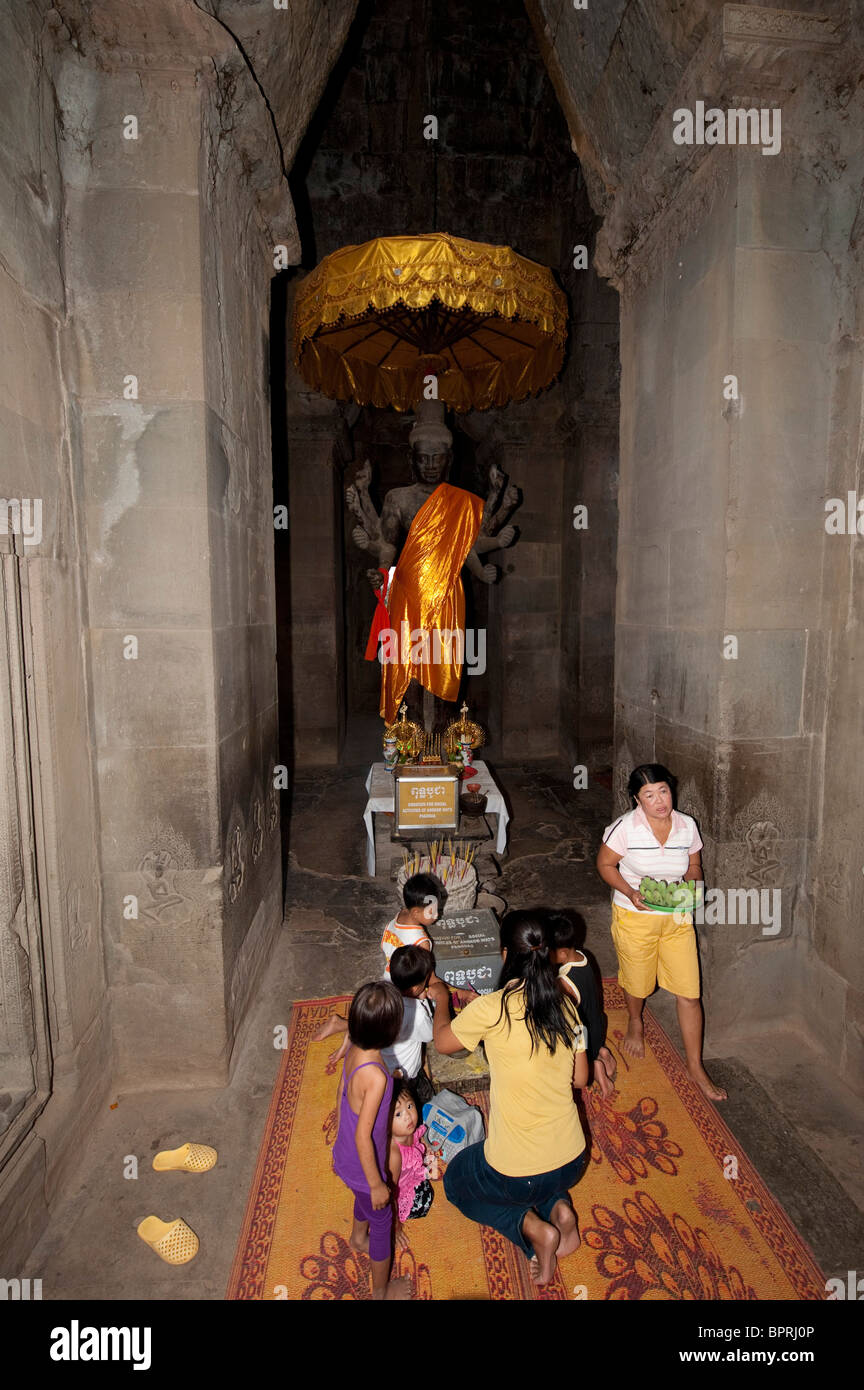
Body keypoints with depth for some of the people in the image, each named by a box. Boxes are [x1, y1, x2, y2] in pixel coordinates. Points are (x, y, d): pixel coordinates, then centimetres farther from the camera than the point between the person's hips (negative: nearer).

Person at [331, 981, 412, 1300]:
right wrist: (376, 1184, -15)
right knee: (382, 1220, 20)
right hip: (363, 1166, -7)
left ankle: (358, 1237, 66)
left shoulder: (353, 1051, -15)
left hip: (345, 1155, 7)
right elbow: (363, 1136, -30)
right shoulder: (376, 1076, -39)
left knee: (364, 1197, 36)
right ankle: (381, 1291, 44)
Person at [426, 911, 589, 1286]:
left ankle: (531, 1227, 5)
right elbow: (580, 1078, 4)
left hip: (516, 1174, -5)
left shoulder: (490, 1009, -23)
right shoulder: (565, 1004, -8)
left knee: (456, 1180, 26)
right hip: (573, 1161, 5)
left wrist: (441, 999, 13)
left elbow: (443, 1043, -4)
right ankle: (559, 1207, 10)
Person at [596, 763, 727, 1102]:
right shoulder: (625, 827, -17)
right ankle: (635, 1023, 53)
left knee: (689, 994, 2)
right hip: (635, 917, -2)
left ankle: (696, 1068, 22)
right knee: (637, 983, 18)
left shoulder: (687, 826, -6)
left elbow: (694, 865, 9)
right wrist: (630, 893, -21)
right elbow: (605, 864, -7)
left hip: (677, 919, 2)